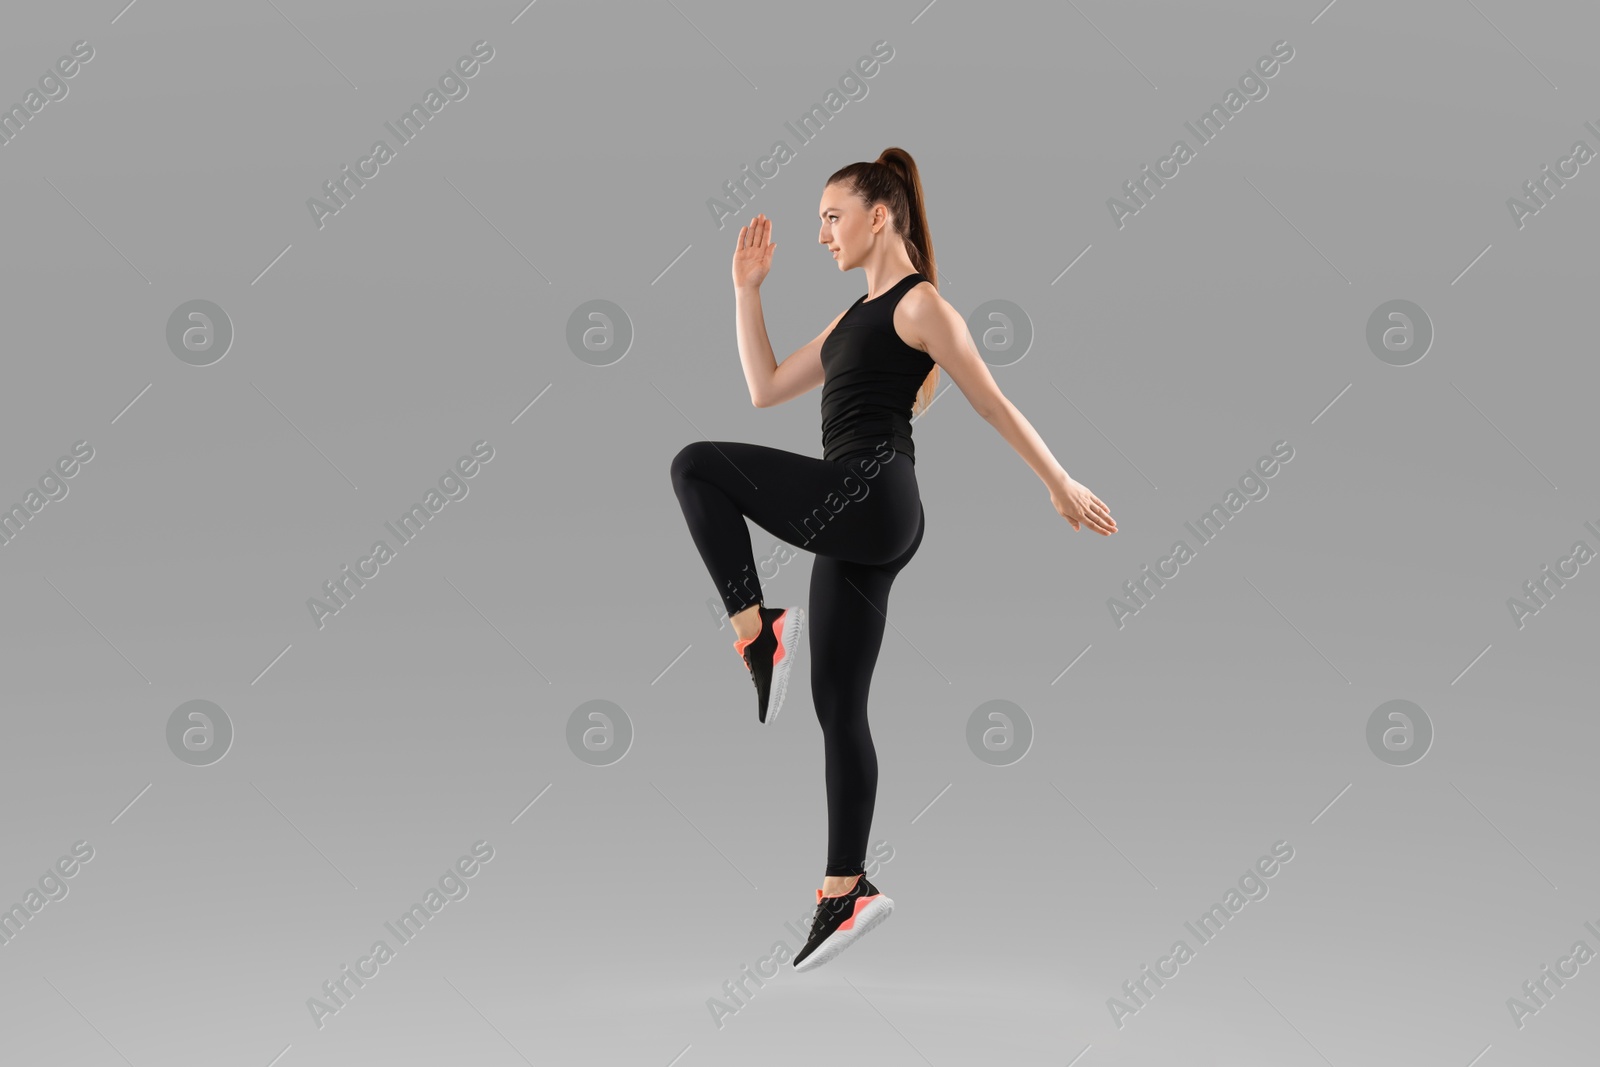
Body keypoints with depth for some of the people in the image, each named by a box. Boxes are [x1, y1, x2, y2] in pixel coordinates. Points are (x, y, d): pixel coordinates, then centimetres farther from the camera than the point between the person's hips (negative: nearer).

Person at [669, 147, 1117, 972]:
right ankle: (847, 889, 11)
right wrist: (747, 289, 20)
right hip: (856, 522, 9)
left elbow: (994, 406, -2)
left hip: (871, 495, -9)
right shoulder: (856, 316, 23)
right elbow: (766, 388, 23)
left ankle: (755, 627, -11)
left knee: (696, 465, -13)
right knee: (838, 707, 8)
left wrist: (1062, 488, 0)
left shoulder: (920, 304, -2)